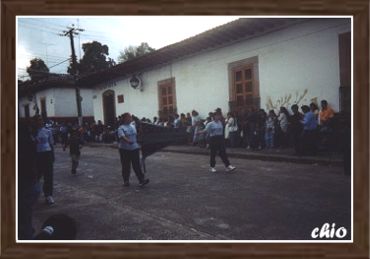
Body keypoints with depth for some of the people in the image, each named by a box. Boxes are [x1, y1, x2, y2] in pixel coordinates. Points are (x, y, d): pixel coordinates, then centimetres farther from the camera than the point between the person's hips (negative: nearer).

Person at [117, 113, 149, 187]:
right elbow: (122, 136, -27)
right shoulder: (121, 128, -9)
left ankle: (141, 180, -4)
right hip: (125, 149, -4)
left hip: (135, 148, 4)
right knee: (126, 166, 6)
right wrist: (128, 141, -42)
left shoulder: (133, 126, 11)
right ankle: (126, 181, 19)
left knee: (137, 165, -1)